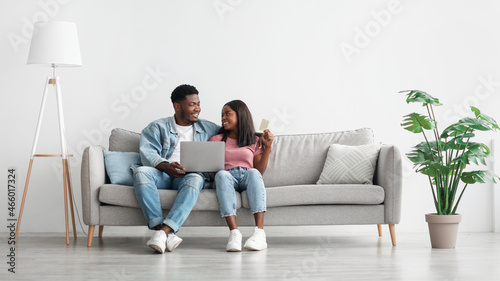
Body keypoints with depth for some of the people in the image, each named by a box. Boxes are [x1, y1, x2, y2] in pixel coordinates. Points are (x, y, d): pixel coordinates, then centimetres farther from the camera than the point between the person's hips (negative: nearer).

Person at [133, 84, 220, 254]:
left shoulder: (208, 129, 23)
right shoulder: (157, 127, 14)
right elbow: (147, 154, -2)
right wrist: (166, 166, -22)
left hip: (188, 175, 1)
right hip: (162, 174, 0)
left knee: (195, 179, -36)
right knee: (141, 172, -34)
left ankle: (163, 231, -49)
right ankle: (168, 234, -43)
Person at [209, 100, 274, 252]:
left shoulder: (254, 141, 21)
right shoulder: (216, 140, 23)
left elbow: (259, 171, 10)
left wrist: (268, 147, 3)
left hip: (247, 180, 0)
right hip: (227, 178, 0)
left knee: (253, 172, -36)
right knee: (222, 174, -36)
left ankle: (260, 232, -50)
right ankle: (234, 233, -50)